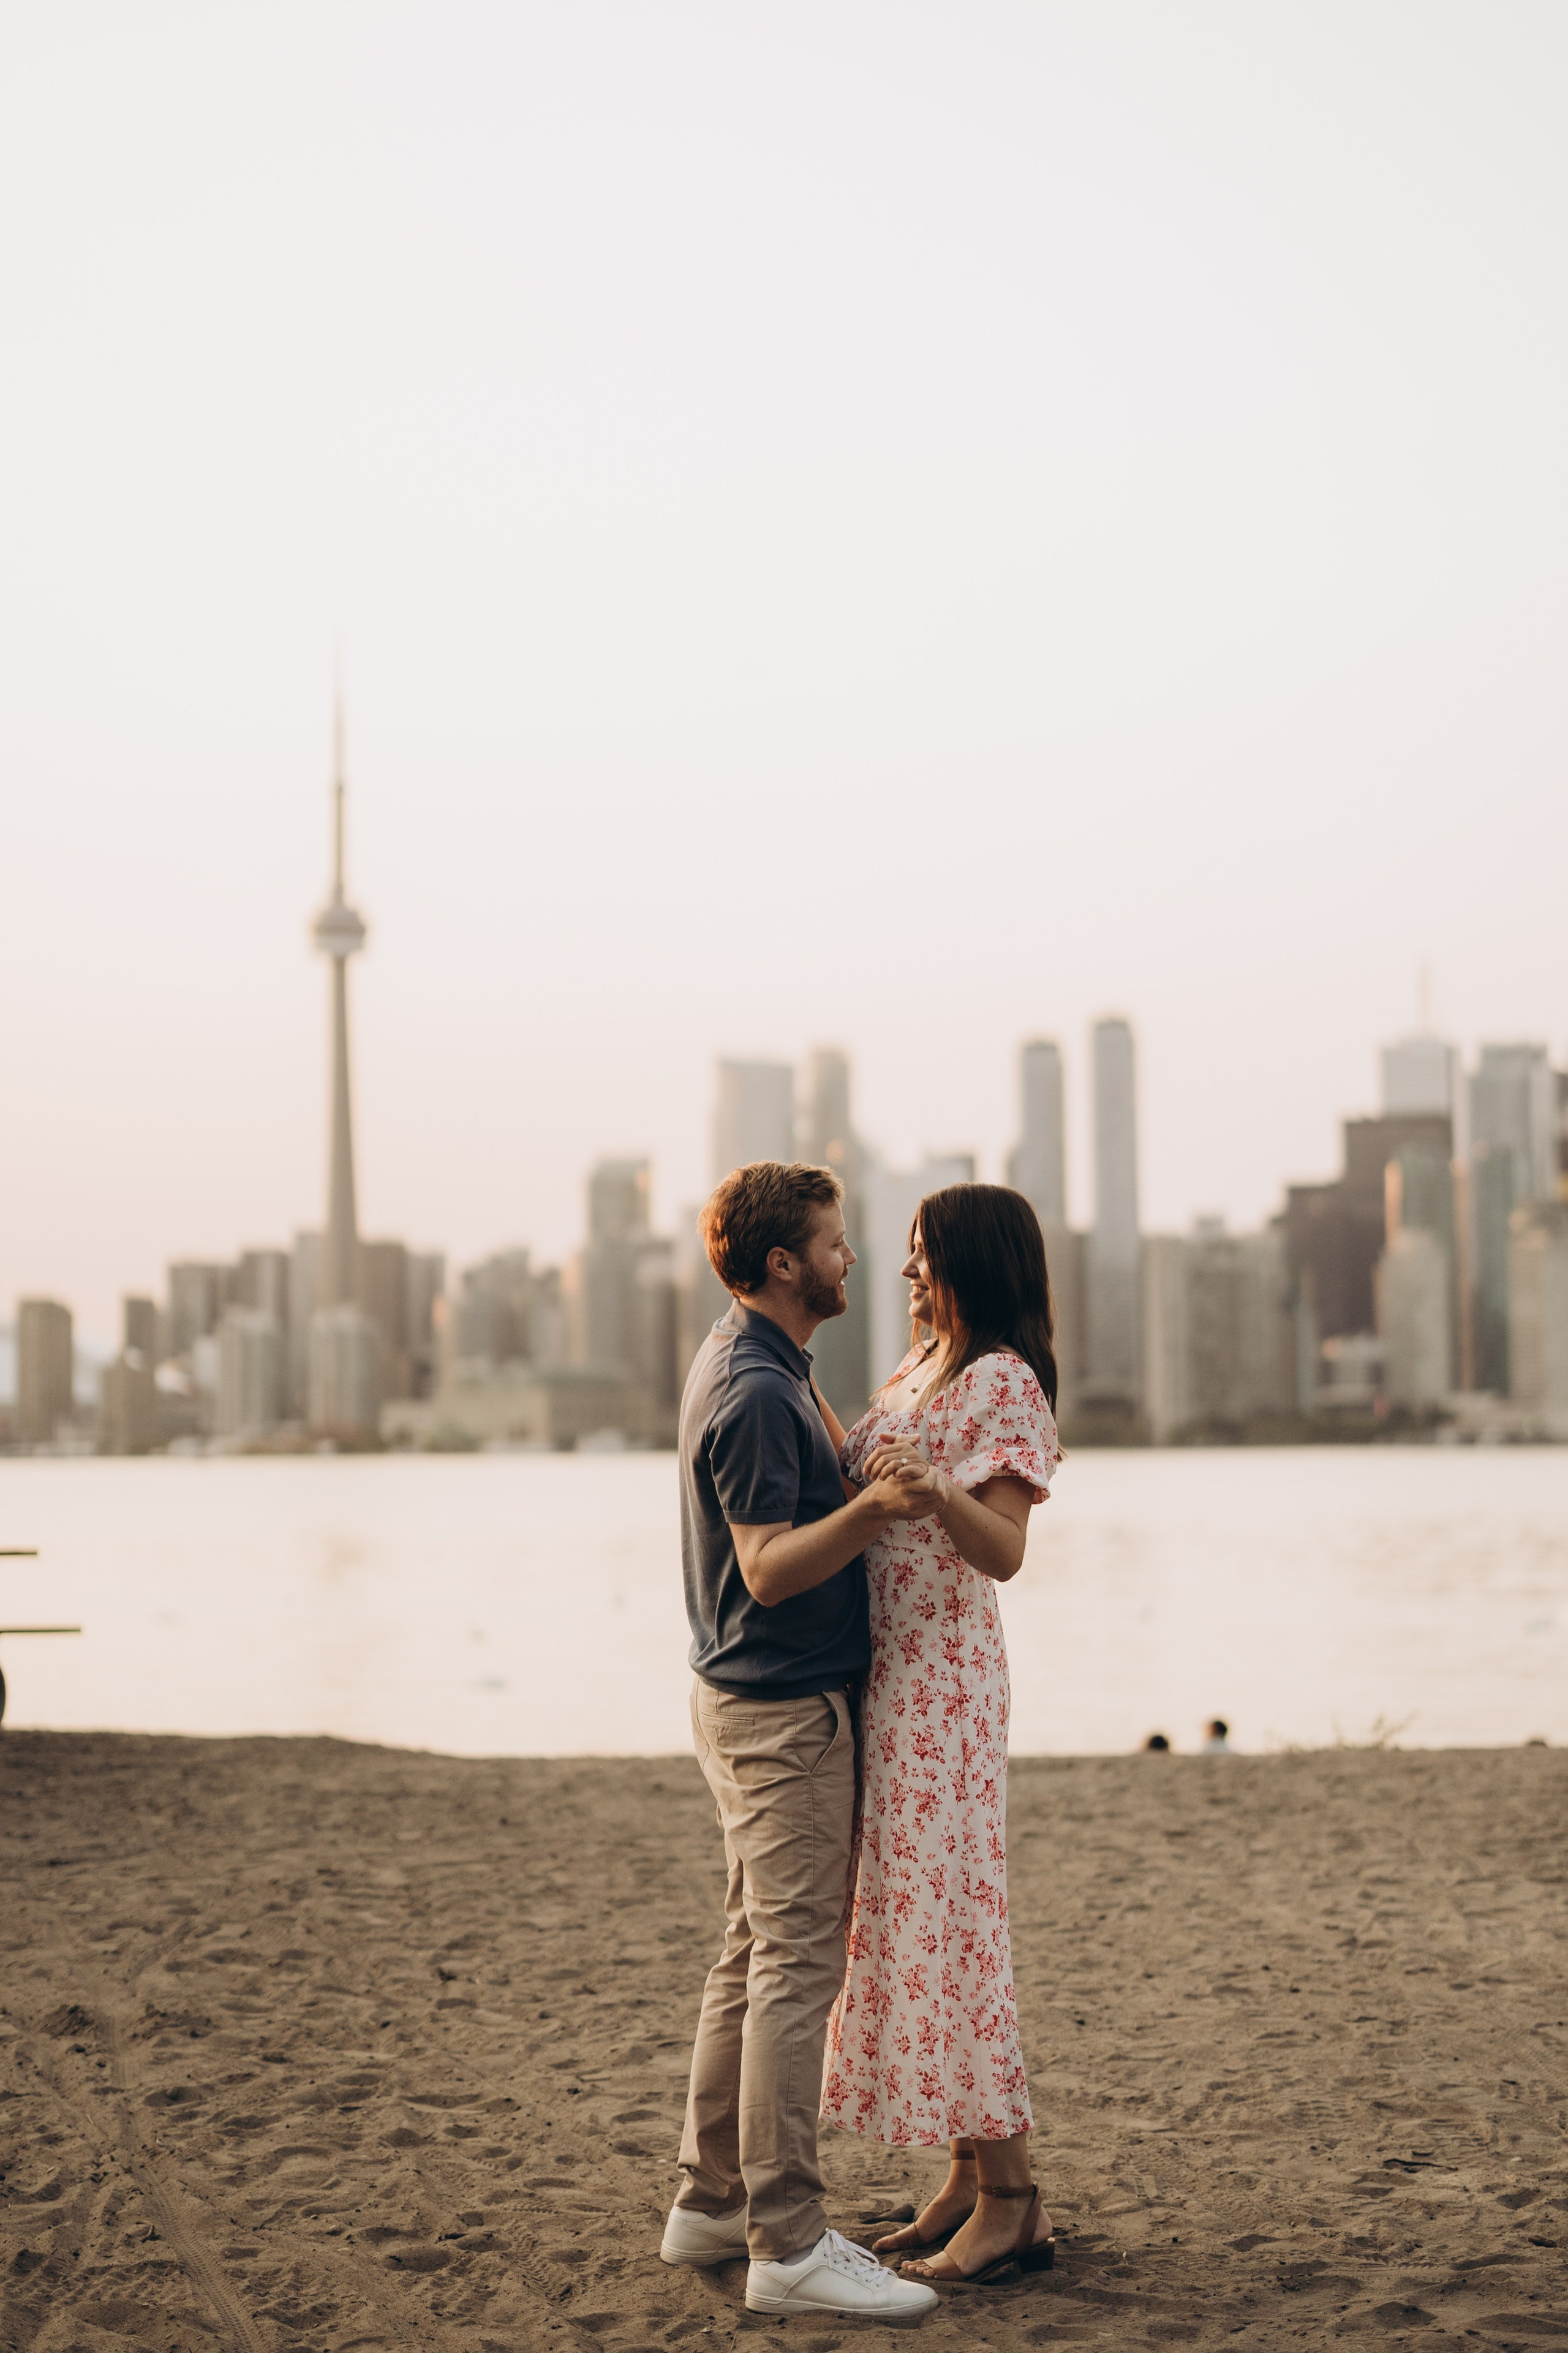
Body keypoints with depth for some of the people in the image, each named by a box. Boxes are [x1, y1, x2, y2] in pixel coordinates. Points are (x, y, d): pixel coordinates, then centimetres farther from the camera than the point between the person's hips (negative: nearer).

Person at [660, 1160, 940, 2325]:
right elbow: (771, 1567, -26)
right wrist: (871, 1510, -39)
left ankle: (713, 2199, 22)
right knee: (798, 1965, -9)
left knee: (756, 1953, 15)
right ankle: (787, 2242, -7)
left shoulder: (755, 1364, 14)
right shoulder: (755, 1391, -19)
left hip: (754, 1700, 11)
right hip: (783, 1711, -11)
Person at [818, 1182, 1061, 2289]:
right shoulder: (923, 1368, 15)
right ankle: (970, 2177, 18)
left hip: (943, 1676, -9)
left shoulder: (1007, 1384, -11)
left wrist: (936, 1492, -40)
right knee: (904, 1908, 10)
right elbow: (854, 1476, 22)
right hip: (882, 1669, 9)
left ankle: (1011, 2197, 1)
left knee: (944, 1916, -6)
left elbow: (1004, 1552, -22)